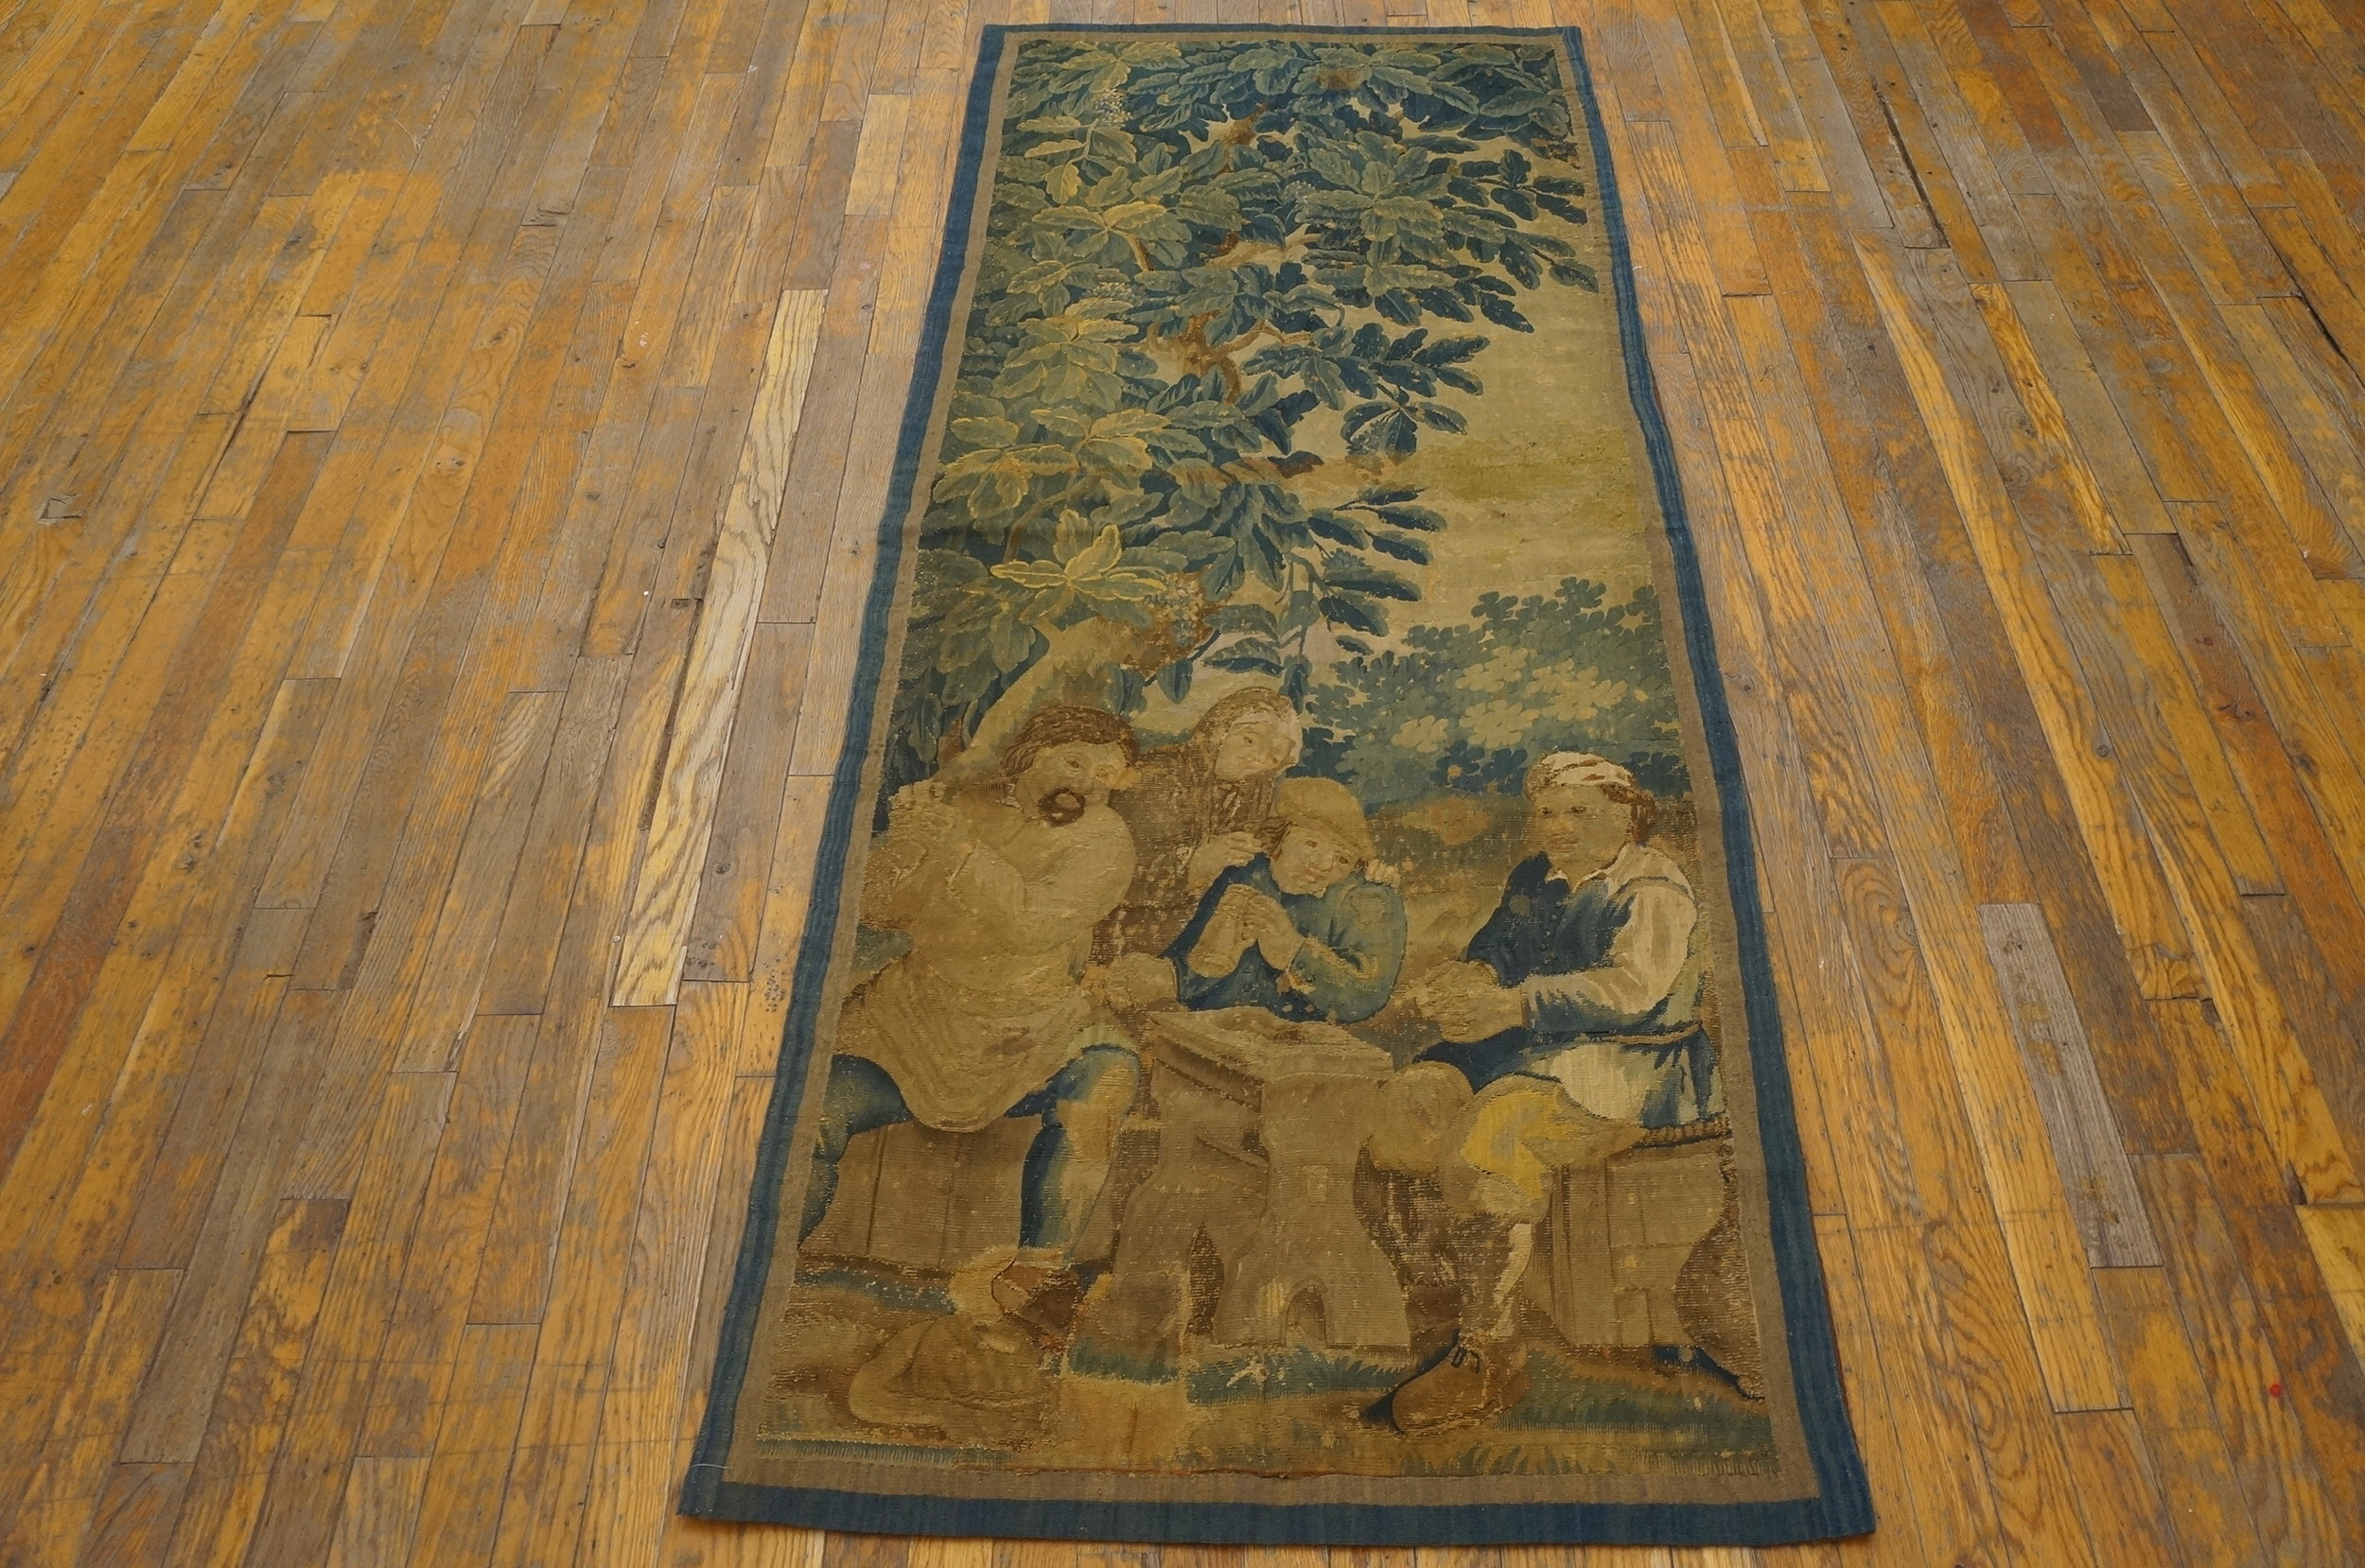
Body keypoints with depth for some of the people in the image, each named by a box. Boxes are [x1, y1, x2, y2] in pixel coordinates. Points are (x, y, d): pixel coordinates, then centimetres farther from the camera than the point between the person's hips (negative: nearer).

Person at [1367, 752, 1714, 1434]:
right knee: (1406, 1106, -15)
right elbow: (1493, 951, 13)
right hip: (1529, 1049, 8)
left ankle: (1487, 1352, -26)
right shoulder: (1533, 879, 18)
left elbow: (1632, 989, -21)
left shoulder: (1653, 890, -7)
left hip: (1627, 1067, -8)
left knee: (1495, 1132, -32)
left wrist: (1513, 1004, -30)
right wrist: (1469, 981, -12)